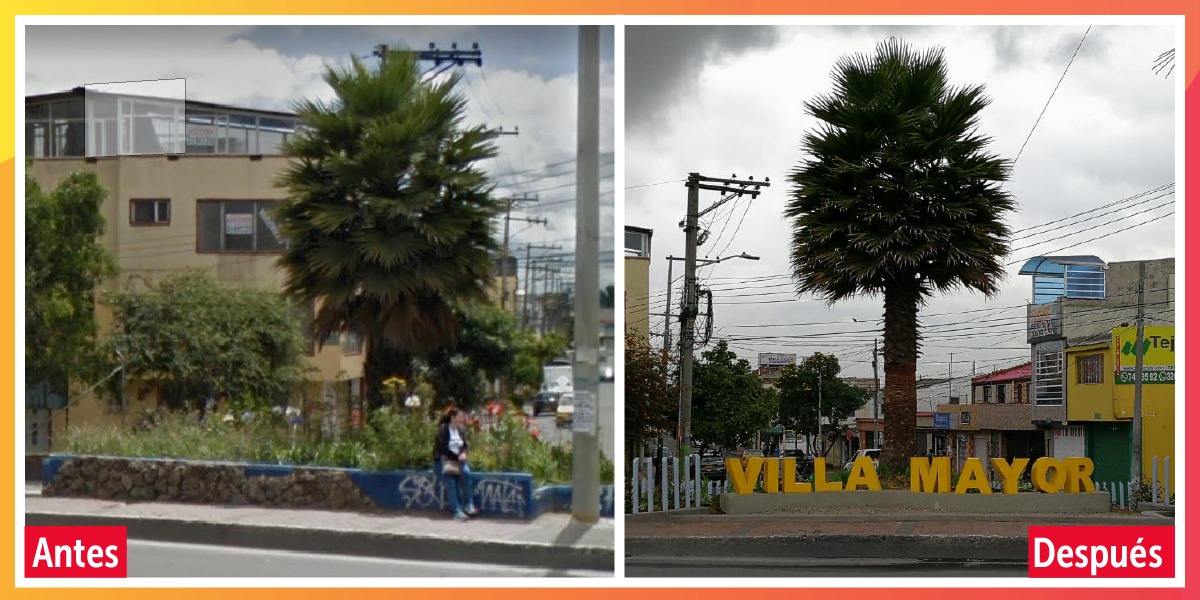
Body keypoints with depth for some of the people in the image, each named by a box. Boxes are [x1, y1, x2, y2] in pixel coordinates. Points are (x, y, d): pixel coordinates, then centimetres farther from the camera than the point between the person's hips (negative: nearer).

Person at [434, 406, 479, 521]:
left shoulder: (461, 430, 10)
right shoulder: (443, 430, -9)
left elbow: (464, 445, 11)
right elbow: (442, 449, -15)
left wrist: (463, 454, -11)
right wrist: (457, 457, -19)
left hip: (457, 460, 4)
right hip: (443, 461, -4)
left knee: (466, 472, -27)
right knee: (450, 482, -28)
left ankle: (469, 505, -26)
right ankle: (457, 512, -32)